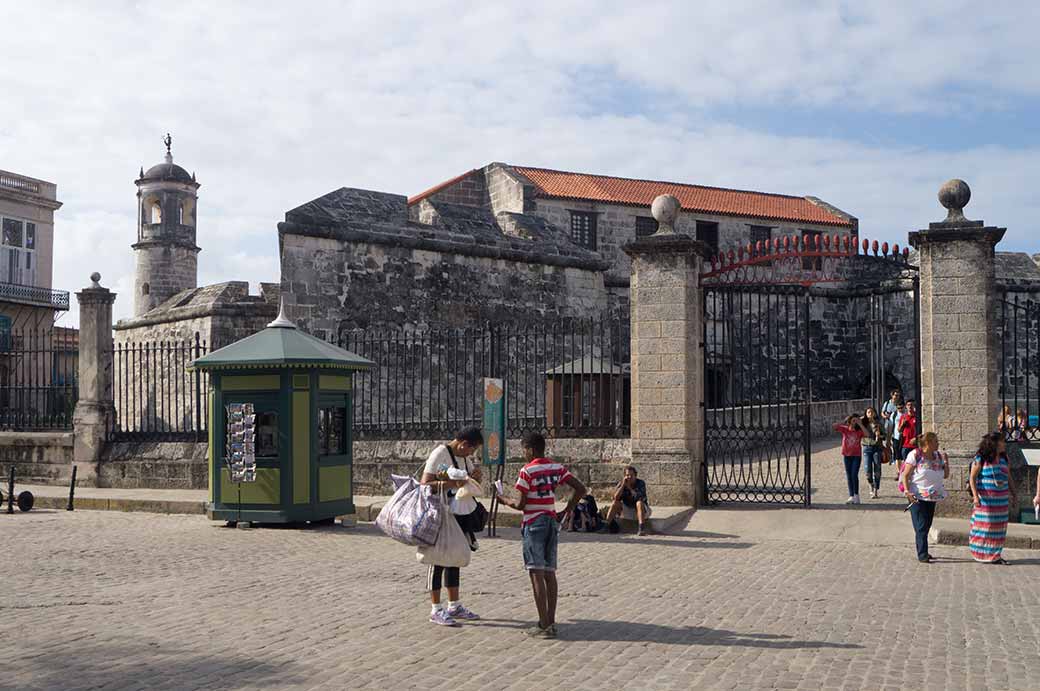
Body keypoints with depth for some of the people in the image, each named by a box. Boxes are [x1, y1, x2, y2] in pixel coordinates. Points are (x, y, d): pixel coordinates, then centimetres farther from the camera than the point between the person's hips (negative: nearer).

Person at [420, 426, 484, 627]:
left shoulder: (463, 457, 11)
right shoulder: (440, 454, -15)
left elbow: (473, 483, 22)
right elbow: (425, 484, -22)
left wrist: (475, 475, -1)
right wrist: (452, 483, -30)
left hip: (457, 515, 9)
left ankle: (454, 606, 23)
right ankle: (436, 610, 3)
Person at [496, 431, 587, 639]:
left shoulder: (527, 471, -11)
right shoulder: (556, 468, 7)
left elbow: (521, 505, -12)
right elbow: (581, 489, 4)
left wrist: (505, 500, 6)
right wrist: (567, 510, 11)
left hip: (534, 524, -6)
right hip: (552, 522, 6)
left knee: (536, 573, -5)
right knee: (550, 573, 10)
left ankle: (544, 625, -7)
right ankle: (551, 622, 11)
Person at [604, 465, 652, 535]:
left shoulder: (640, 483, -13)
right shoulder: (622, 483, -4)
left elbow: (640, 498, -29)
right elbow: (616, 497, -18)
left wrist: (629, 487, -29)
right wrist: (623, 485, -24)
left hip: (641, 510, -3)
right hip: (627, 509, 4)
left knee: (639, 503, -34)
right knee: (615, 503, -18)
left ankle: (642, 527, -45)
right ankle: (606, 524, -23)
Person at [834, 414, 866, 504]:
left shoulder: (859, 431, -3)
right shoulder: (845, 429, 1)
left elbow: (867, 434, -22)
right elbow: (835, 426, -9)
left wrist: (860, 424, -21)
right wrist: (845, 422, -7)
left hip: (857, 456, -3)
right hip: (847, 455, 3)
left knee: (854, 475, -12)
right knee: (849, 476, 5)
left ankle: (856, 495, -3)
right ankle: (851, 496, 10)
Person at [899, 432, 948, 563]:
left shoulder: (938, 456, 9)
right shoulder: (915, 455, -9)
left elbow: (946, 475, 13)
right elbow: (905, 475, -10)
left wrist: (946, 461, -2)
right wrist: (907, 491, -22)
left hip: (932, 496, 6)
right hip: (917, 497, -6)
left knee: (927, 525, 11)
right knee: (921, 526, -6)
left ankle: (923, 552, 22)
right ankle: (922, 555, -4)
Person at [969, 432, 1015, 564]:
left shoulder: (1003, 459, 11)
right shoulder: (981, 459, -8)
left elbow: (1008, 477, 19)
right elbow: (972, 478, -10)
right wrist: (975, 496, -20)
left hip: (1001, 500, 6)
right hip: (985, 499, -6)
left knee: (998, 527, 7)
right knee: (985, 526, -2)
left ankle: (995, 555, 16)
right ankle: (983, 555, 6)